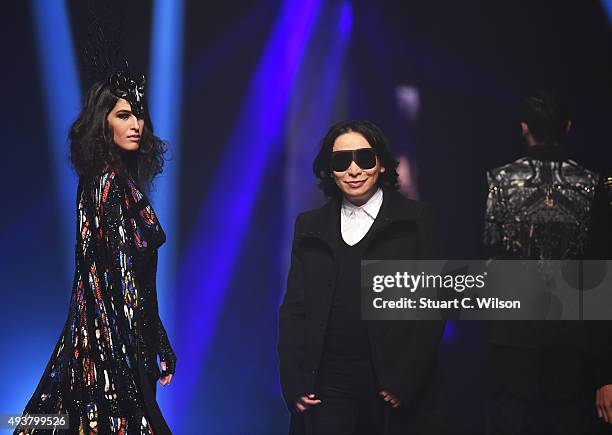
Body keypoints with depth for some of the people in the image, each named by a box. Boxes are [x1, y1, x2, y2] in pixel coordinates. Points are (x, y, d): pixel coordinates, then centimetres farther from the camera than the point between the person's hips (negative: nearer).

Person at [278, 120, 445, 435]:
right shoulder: (310, 226, 11)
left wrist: (405, 380, -11)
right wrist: (294, 382, -3)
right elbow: (294, 309, 9)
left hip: (397, 387, -2)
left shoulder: (415, 219, 3)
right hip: (327, 384, 2)